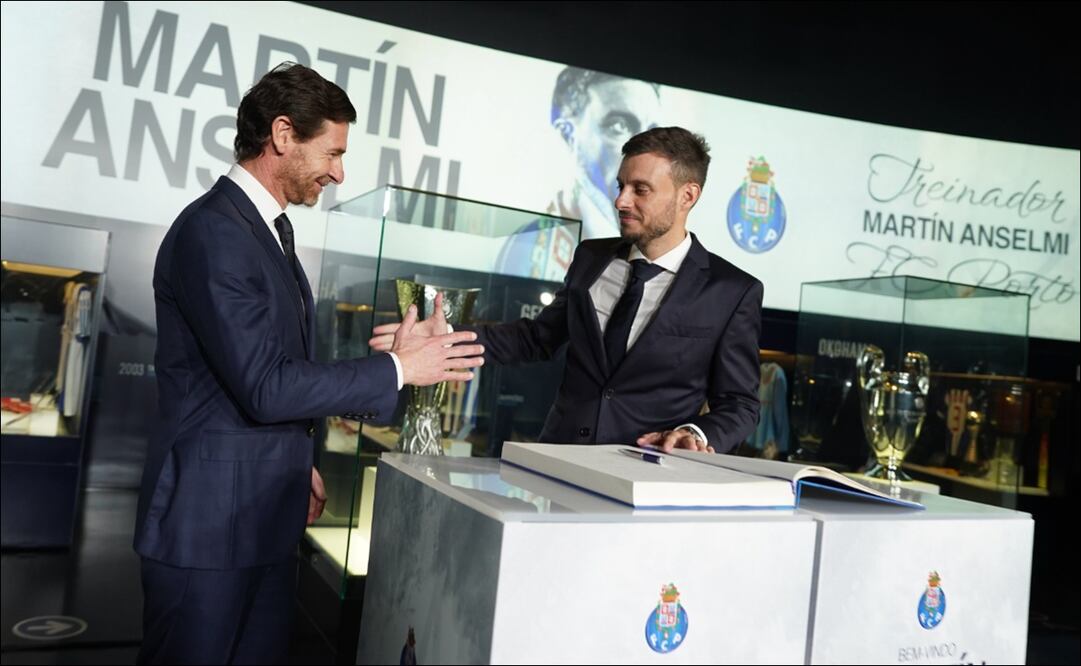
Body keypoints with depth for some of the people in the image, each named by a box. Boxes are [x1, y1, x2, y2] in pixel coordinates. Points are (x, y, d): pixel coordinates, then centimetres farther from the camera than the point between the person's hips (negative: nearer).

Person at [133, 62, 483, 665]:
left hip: (268, 514, 9)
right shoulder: (212, 230, -18)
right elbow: (264, 386, -24)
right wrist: (398, 368, -17)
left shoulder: (271, 228, 12)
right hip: (208, 518, -8)